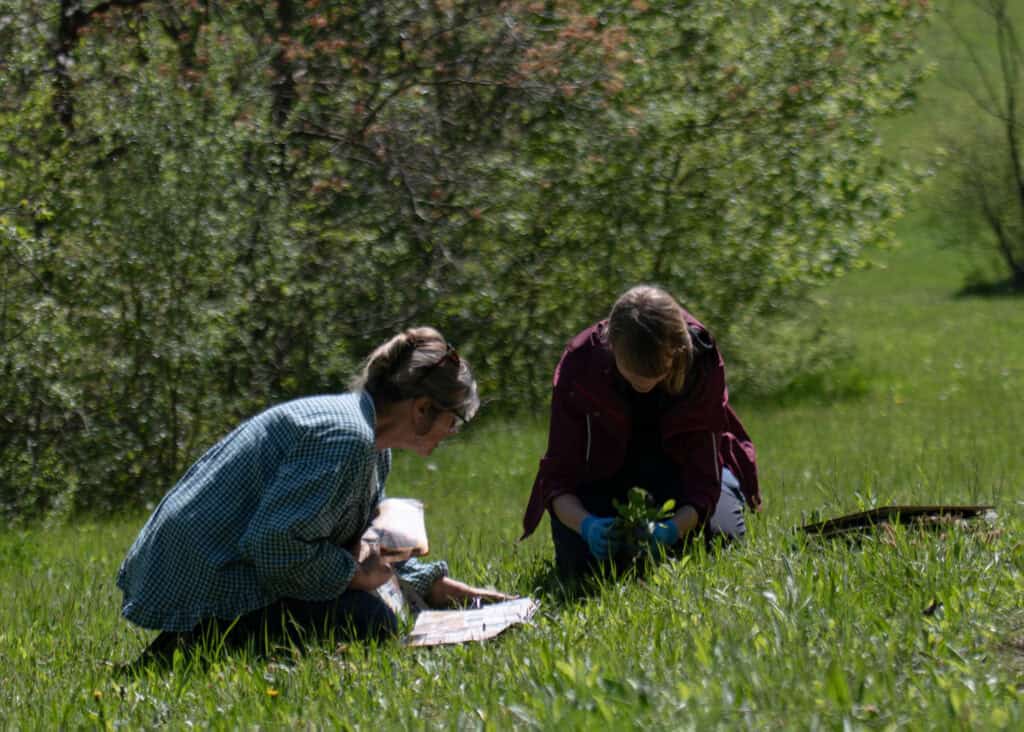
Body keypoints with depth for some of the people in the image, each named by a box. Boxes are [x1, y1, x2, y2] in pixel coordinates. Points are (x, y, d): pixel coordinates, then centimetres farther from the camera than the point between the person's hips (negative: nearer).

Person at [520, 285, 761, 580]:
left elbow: (704, 475, -26)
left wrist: (674, 528, -48)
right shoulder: (579, 365, -30)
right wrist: (586, 524, -49)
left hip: (677, 461, 1)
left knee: (719, 532, -23)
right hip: (604, 470, -1)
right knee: (580, 560, -23)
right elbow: (559, 477, -27)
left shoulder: (703, 364, -30)